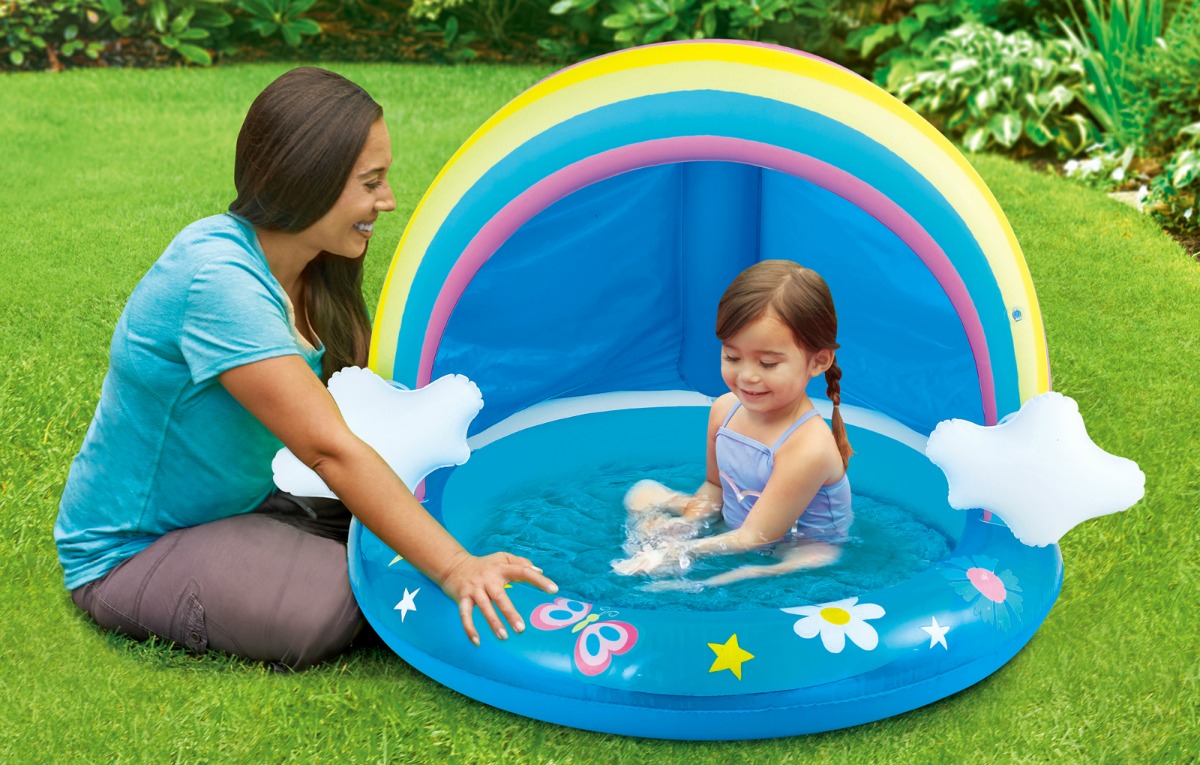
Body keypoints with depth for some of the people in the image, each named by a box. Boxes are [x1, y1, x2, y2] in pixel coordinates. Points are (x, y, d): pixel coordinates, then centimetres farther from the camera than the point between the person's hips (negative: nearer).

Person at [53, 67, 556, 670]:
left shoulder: (315, 270, -2)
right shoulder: (218, 277, -29)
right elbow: (329, 448, -34)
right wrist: (455, 569, -36)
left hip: (238, 507, 7)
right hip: (127, 552, -7)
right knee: (328, 606, -30)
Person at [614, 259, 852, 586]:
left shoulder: (808, 447, -31)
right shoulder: (724, 409, -8)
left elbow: (755, 537, -26)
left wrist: (681, 552, -27)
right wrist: (688, 523, -12)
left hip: (798, 553, -7)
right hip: (733, 531, 8)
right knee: (643, 493, 8)